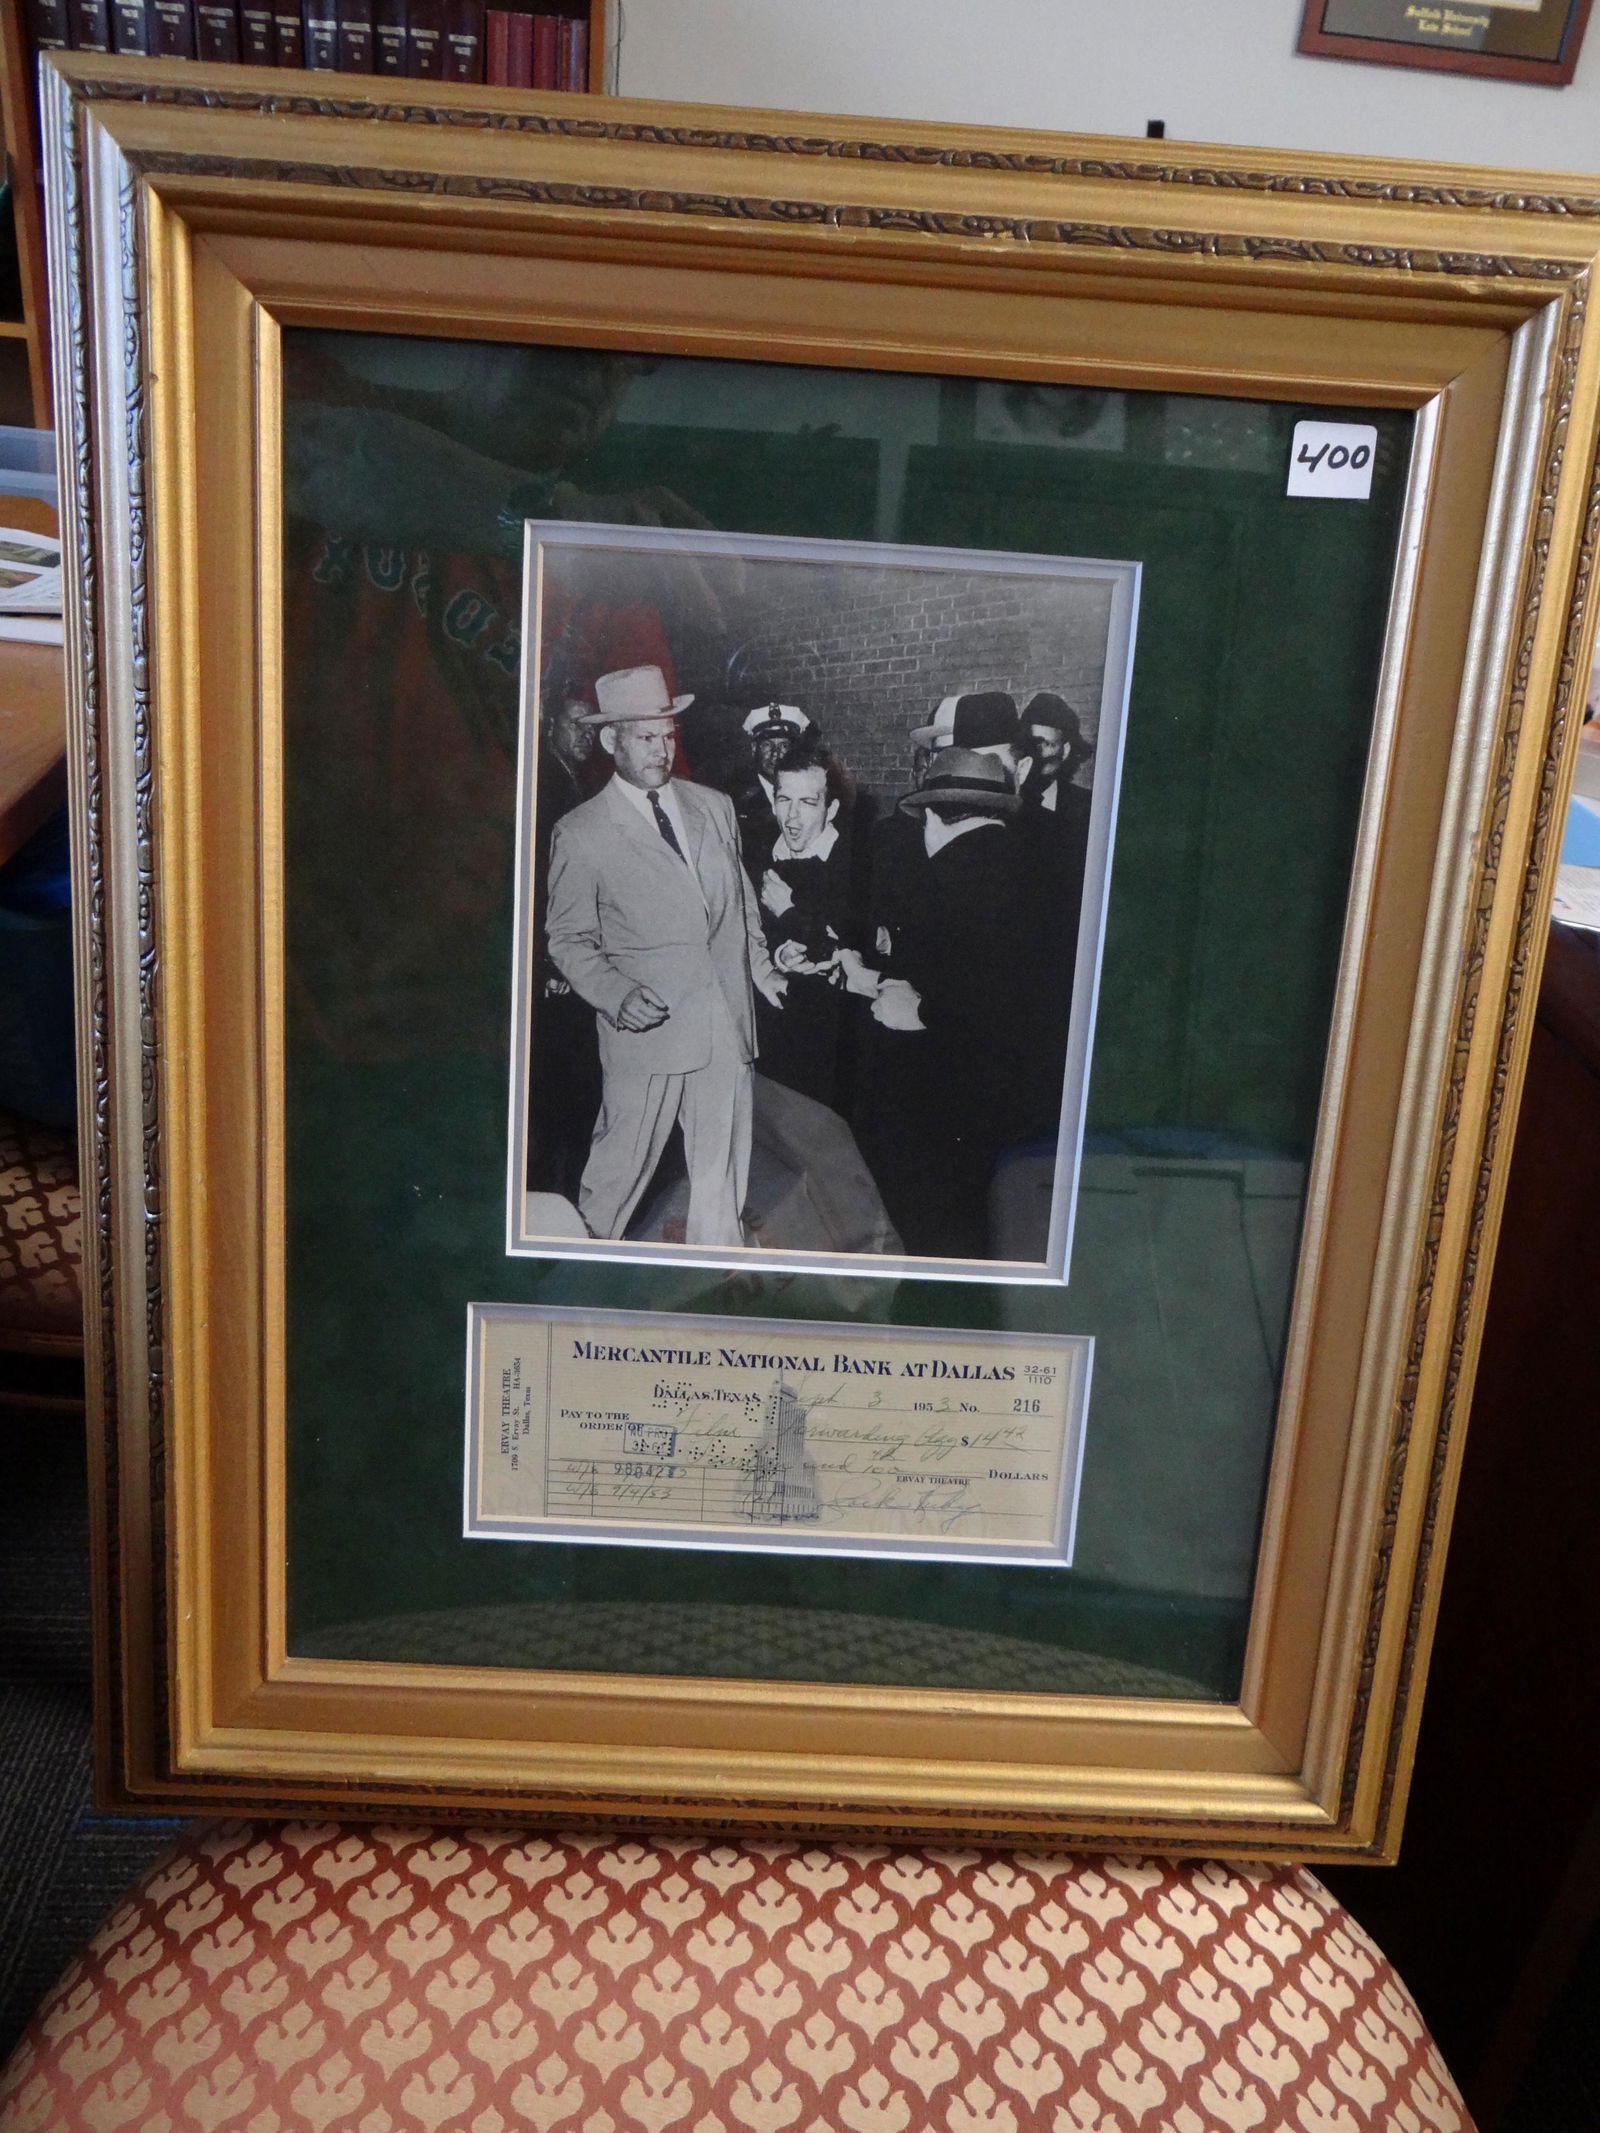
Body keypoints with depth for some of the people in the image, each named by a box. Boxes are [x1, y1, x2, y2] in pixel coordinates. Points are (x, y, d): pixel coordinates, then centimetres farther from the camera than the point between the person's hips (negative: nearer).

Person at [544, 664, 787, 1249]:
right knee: (621, 1166, 3)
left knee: (722, 1173, 11)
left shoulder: (716, 807, 12)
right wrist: (617, 996, -16)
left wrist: (763, 971, 8)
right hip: (647, 1032, -4)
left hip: (728, 1026, 4)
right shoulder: (580, 833, -2)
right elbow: (567, 938, 0)